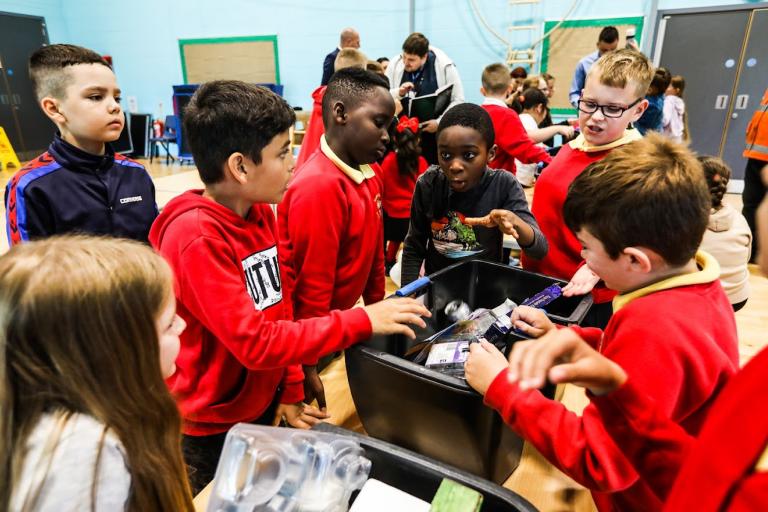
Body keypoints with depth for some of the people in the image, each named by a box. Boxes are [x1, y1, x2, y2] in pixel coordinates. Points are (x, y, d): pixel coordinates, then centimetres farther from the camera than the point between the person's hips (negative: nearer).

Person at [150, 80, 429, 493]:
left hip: (263, 407, 7)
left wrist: (291, 390, 4)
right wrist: (361, 321, -27)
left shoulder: (260, 213, -4)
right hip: (212, 429, -6)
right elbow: (255, 342, -29)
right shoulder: (196, 238, -27)